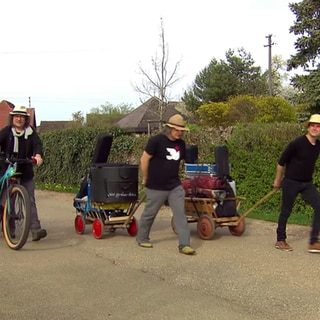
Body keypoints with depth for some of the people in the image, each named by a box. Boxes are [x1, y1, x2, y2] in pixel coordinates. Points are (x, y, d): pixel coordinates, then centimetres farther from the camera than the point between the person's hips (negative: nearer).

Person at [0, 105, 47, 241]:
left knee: (30, 201, -5)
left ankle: (35, 229, -11)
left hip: (26, 173, 1)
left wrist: (38, 155, -30)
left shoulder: (30, 132, 5)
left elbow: (37, 144, -8)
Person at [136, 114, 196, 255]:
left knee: (180, 214, -3)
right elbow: (144, 160, -10)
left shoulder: (181, 144, 5)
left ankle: (184, 244, -1)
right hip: (156, 187, -5)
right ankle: (142, 238, 31)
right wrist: (146, 178, -2)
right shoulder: (156, 140, -14)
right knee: (149, 213, 10)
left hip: (175, 186, 5)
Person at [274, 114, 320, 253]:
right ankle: (280, 240, 22)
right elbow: (281, 162, -9)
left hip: (307, 183, 6)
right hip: (291, 182, -5)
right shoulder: (297, 143, -18)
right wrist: (278, 180, -1)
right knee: (286, 212, 6)